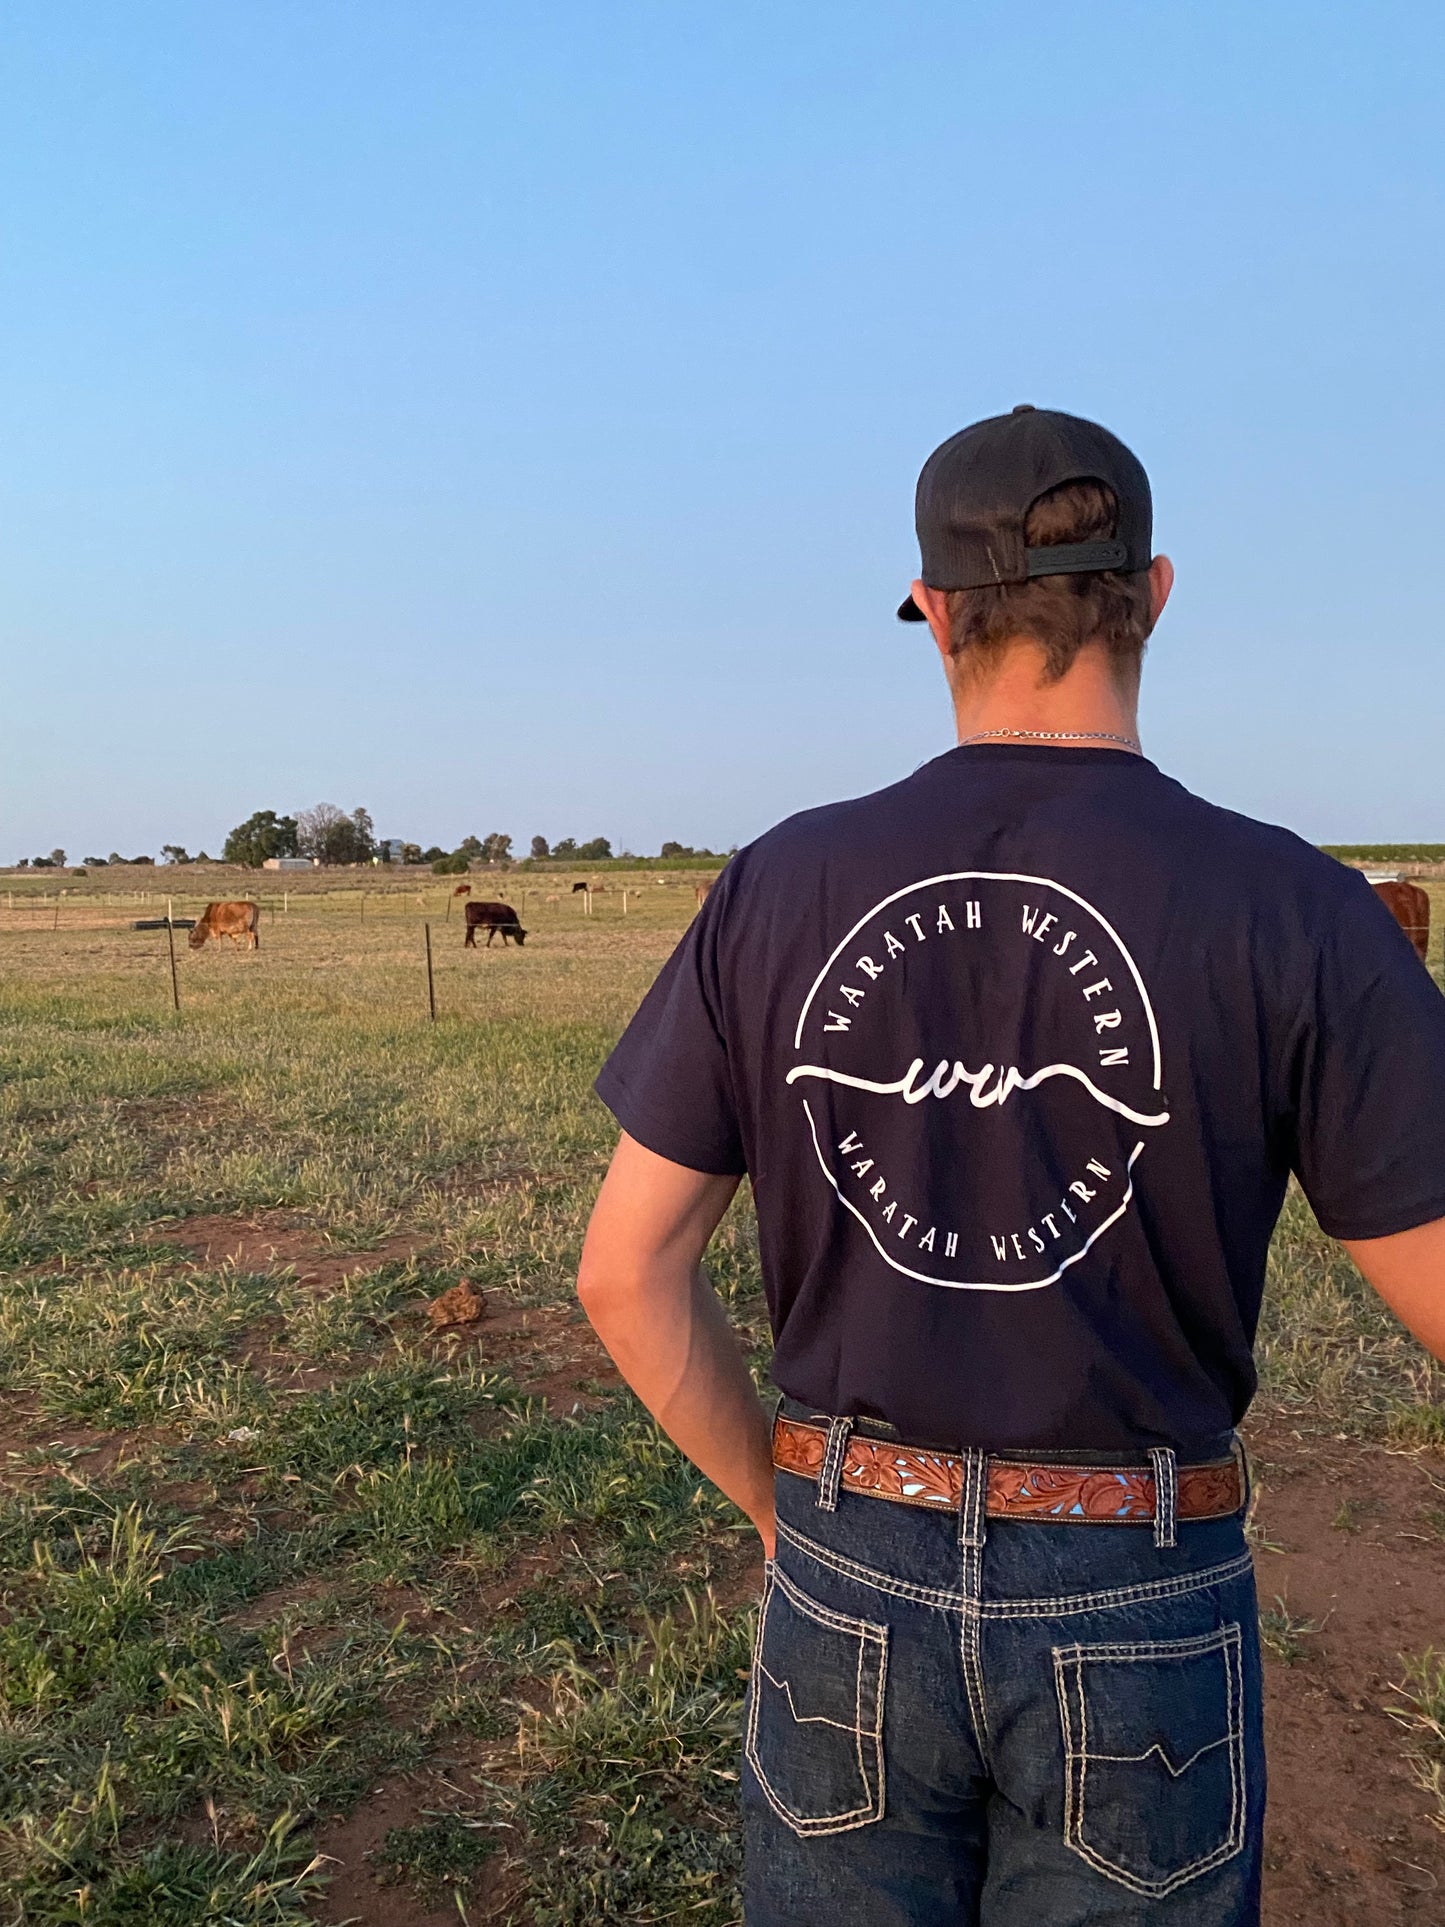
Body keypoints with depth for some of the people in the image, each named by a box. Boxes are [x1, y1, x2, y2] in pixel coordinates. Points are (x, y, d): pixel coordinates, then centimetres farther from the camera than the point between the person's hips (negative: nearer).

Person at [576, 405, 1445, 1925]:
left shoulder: (776, 890, -8)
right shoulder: (1291, 911, -15)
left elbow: (625, 1273, -4)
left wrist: (787, 1512, 8)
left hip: (850, 1581, 2)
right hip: (1137, 1611, -1)